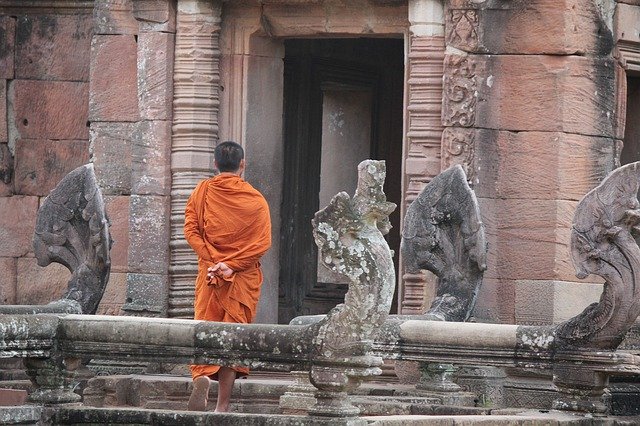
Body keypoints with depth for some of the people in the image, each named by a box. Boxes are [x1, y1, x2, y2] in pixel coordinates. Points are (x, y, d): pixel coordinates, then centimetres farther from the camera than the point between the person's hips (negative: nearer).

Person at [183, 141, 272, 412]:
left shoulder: (202, 191, 3)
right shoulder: (255, 199, -1)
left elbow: (191, 231, -3)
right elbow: (262, 242, -7)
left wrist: (214, 261, -7)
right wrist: (232, 265, -10)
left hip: (209, 274, 0)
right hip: (244, 278, 0)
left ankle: (201, 377, -25)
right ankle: (222, 405, 3)